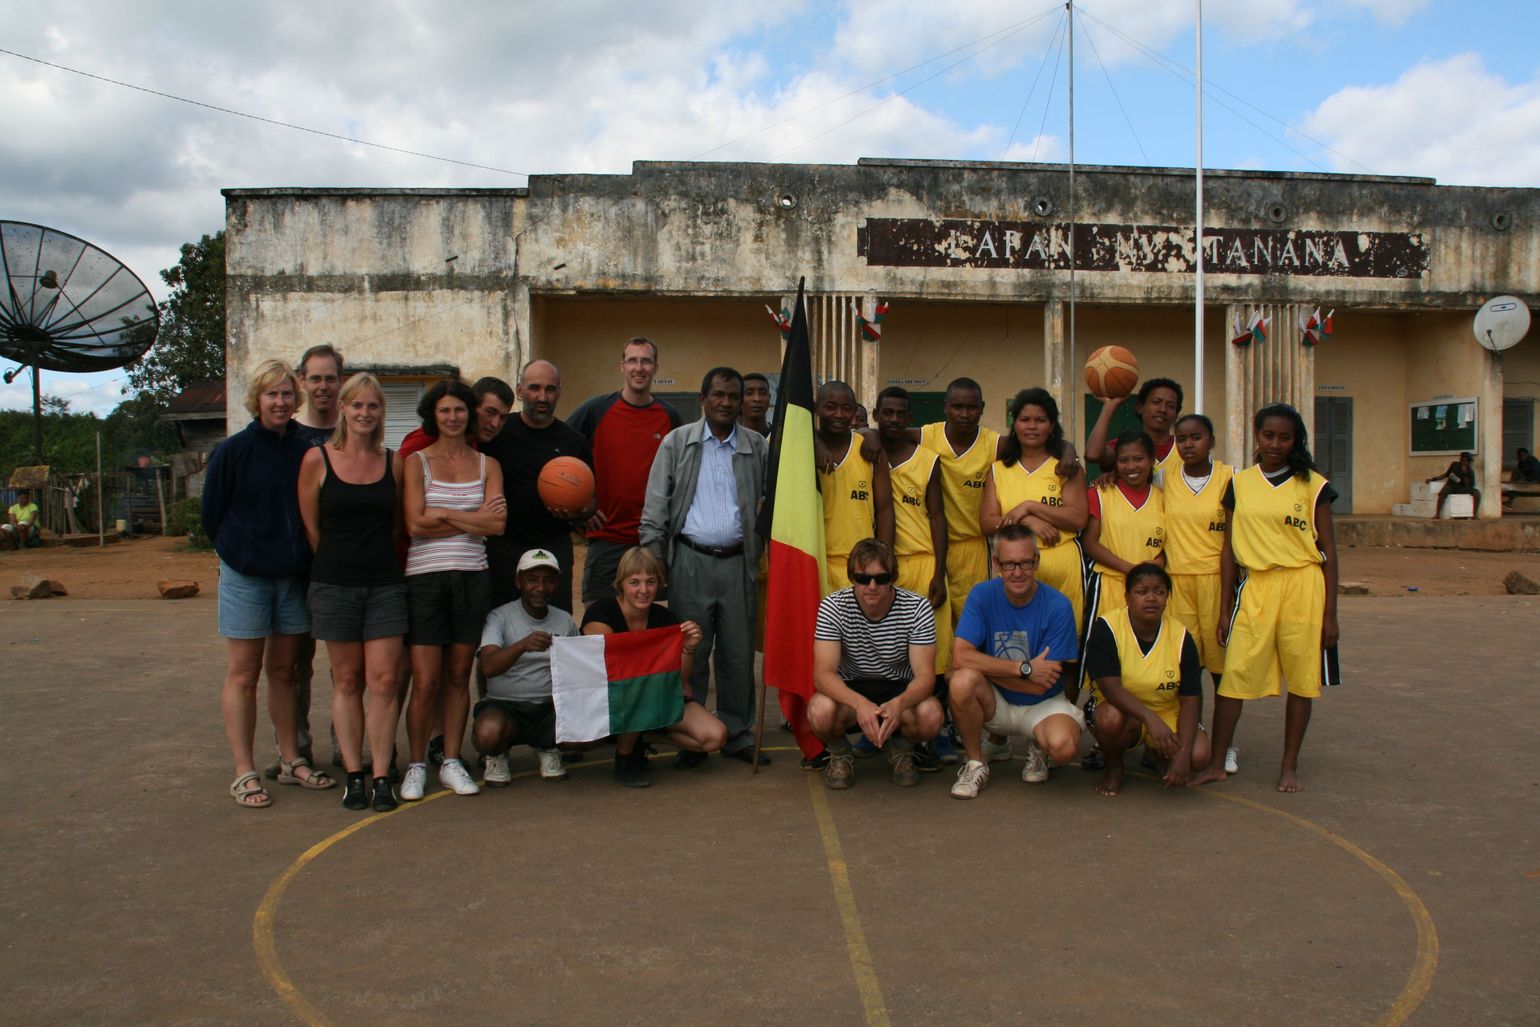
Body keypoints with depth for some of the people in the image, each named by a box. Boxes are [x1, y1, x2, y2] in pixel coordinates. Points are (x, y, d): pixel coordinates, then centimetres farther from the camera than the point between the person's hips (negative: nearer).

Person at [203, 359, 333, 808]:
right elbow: (211, 514, 1)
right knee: (243, 673, 1)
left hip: (292, 576, 3)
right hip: (245, 577, -3)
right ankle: (244, 773, 6)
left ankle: (291, 761, 21)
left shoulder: (304, 452, 3)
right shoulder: (232, 451, -6)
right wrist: (240, 555, 5)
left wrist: (296, 554, 4)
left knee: (283, 670, 12)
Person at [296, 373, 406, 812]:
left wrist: (376, 559, 8)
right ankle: (353, 774, 13)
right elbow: (310, 528, 3)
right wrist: (340, 563, 6)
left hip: (385, 584, 1)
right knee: (347, 680, 5)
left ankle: (381, 777, 4)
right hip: (334, 585, -1)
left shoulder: (393, 462, 6)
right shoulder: (317, 459, -1)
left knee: (383, 680, -3)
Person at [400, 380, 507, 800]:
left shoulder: (487, 465, 10)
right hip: (426, 576, -2)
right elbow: (415, 524, -8)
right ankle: (417, 765, 12)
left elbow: (498, 524, -3)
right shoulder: (416, 462, 4)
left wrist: (444, 514, -7)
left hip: (472, 576, 2)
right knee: (425, 682, -3)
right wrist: (474, 519, -5)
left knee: (458, 675, 7)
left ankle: (452, 762, 18)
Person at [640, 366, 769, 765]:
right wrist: (652, 562, -4)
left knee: (738, 653, 7)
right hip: (691, 561, -1)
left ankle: (737, 735, 18)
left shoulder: (757, 447, 8)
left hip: (737, 563, 1)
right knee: (691, 653, 3)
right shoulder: (677, 443, 5)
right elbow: (655, 507, 3)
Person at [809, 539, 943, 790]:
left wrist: (899, 704, -45)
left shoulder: (917, 607, -17)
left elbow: (925, 675, -22)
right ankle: (840, 755, 3)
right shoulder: (833, 606, -18)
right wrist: (860, 703, -46)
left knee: (930, 715, -33)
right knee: (820, 711, -35)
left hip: (900, 689, 1)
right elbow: (823, 672, -26)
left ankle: (902, 752, 6)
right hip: (849, 690, 0)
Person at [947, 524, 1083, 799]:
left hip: (1042, 704, -1)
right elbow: (960, 656, -23)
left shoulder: (1057, 606, -16)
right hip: (995, 703, 1)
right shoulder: (982, 595, -11)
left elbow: (1041, 684, -15)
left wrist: (983, 665, -17)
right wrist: (1024, 669, -26)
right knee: (963, 680, -32)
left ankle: (1037, 747, 8)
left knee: (1064, 746, -33)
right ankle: (976, 763, -7)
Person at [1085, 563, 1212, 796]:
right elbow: (1110, 687, -26)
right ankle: (1114, 768, -2)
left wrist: (1183, 752, -24)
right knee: (1110, 718, -38)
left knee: (1199, 756, -25)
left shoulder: (1181, 636, -10)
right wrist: (1151, 719, -40)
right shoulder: (1106, 628, -18)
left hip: (1168, 715, 3)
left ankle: (1156, 753, 14)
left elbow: (1190, 700, -11)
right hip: (1122, 711, -2)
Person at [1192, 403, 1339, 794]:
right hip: (1253, 588, 1)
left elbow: (1328, 550, 3)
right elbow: (1229, 550, 10)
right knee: (1234, 675, -4)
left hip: (1302, 586, -1)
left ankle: (1290, 766, 18)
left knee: (1300, 679, 4)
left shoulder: (1312, 485, 2)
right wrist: (1224, 608, 7)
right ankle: (1216, 763, 5)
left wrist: (1330, 613, 0)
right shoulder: (1239, 484, 8)